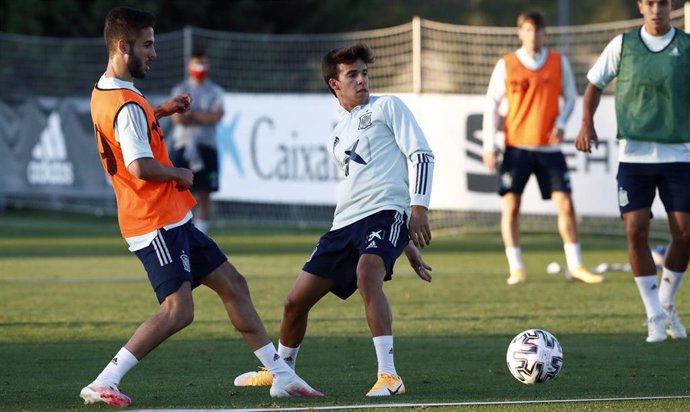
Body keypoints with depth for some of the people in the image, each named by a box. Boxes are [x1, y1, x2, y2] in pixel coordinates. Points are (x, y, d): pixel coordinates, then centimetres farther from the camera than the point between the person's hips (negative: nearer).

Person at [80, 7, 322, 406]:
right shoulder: (128, 104, -20)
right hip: (157, 222, -11)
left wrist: (162, 111, 22)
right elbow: (140, 167, -32)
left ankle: (281, 375, 19)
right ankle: (103, 384, -19)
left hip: (171, 219, 11)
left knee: (232, 284, 14)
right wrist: (181, 174, -14)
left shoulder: (104, 93, 12)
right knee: (177, 310, -20)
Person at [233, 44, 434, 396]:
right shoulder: (336, 139, 23)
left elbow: (421, 155, -3)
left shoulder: (387, 107, 5)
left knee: (367, 273, -37)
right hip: (345, 223, 7)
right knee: (296, 301, 9)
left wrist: (418, 208, -18)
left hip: (387, 212, -7)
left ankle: (389, 376, -38)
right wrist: (405, 246, 25)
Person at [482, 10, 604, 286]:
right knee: (511, 205, -5)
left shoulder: (559, 63, 3)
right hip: (516, 147, -1)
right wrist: (489, 145, -1)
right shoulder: (506, 66, -1)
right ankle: (516, 268, 2)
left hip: (549, 148, 1)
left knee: (565, 204, -4)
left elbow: (569, 98, 12)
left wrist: (561, 123, -7)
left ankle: (575, 265, 3)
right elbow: (491, 104, 3)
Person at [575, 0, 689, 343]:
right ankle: (655, 316, 1)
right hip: (634, 155, 0)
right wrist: (587, 124, -2)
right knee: (636, 230, -9)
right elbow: (595, 84, 12)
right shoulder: (623, 45, 2)